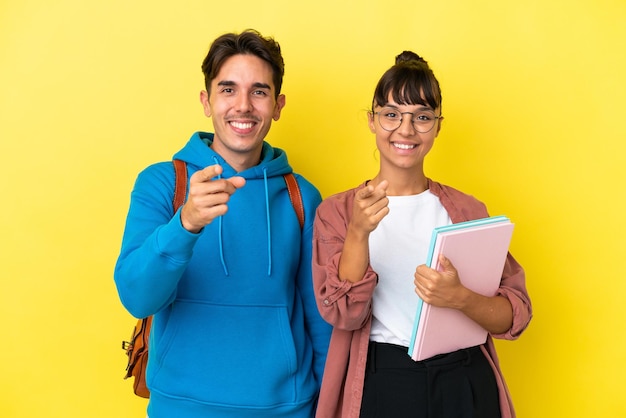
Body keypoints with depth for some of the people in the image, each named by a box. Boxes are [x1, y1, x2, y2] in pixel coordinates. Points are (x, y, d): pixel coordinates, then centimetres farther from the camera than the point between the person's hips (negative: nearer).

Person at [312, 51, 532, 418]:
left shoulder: (468, 210, 3)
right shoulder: (337, 211, -1)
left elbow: (516, 315, -2)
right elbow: (343, 313, -12)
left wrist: (460, 298, -22)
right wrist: (358, 232, -27)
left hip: (466, 385, 2)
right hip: (381, 386, -2)